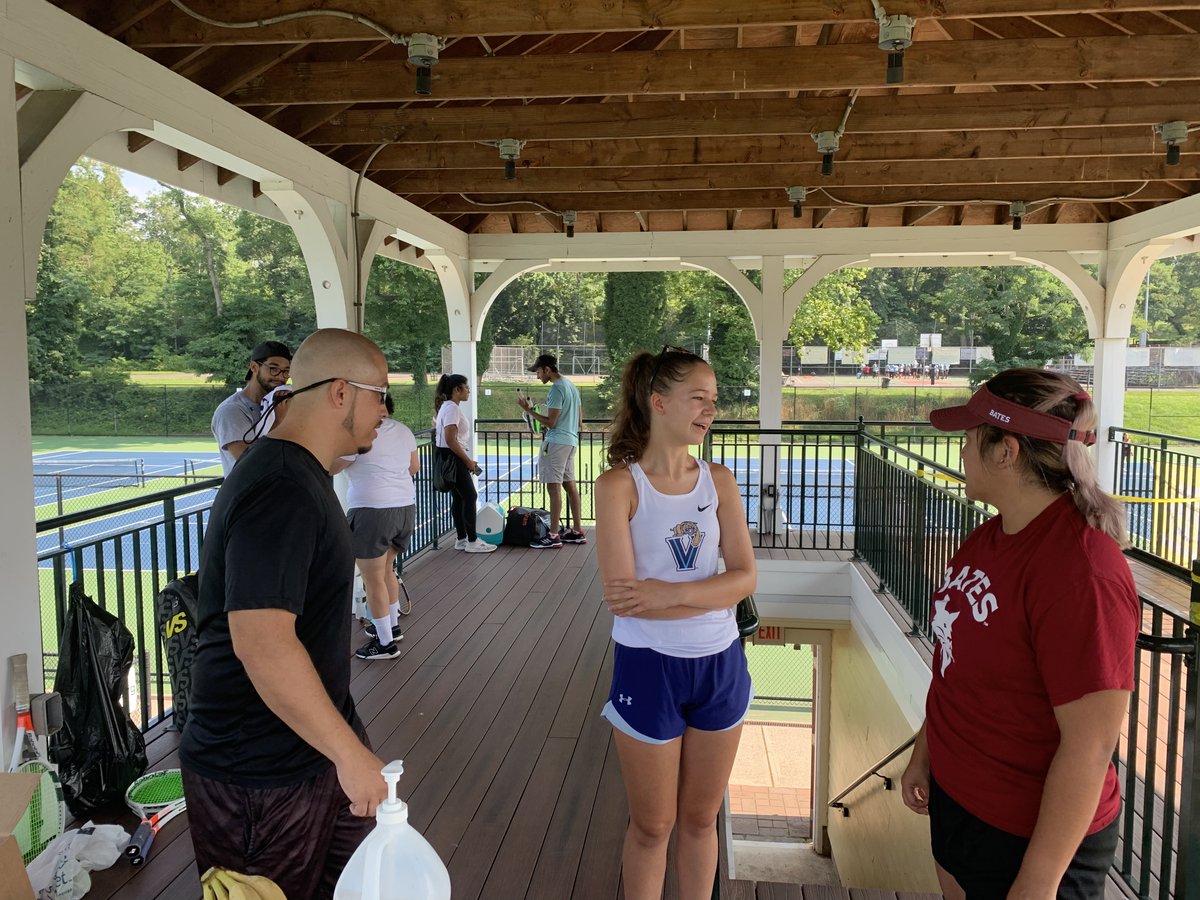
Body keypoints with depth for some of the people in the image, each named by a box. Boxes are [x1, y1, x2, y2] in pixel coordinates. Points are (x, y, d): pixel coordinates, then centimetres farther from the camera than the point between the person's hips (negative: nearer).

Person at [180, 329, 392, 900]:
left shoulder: (296, 473, 8)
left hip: (313, 740, 9)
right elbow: (261, 641, -33)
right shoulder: (281, 491, -25)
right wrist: (350, 752, -26)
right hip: (262, 774, -9)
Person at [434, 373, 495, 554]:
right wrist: (468, 461, -15)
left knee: (458, 498, 13)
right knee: (470, 497, -4)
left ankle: (462, 539, 18)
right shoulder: (452, 408, -17)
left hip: (451, 458, 10)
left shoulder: (448, 407, 14)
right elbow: (450, 440, -24)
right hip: (452, 458, -10)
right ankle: (472, 541, 1)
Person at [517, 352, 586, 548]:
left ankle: (554, 536, -6)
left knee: (554, 487, -7)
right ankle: (577, 531, 16)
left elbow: (551, 422, -17)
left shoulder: (556, 389, -14)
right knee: (570, 485, 12)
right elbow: (580, 421, 18)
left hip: (557, 442, -10)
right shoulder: (571, 385, 16)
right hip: (571, 440, 10)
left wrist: (529, 410, -11)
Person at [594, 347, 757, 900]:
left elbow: (744, 576, -8)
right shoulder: (619, 485, -13)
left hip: (719, 665, 4)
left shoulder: (719, 480, 0)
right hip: (649, 667, -3)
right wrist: (710, 594, -17)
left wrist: (673, 593, -23)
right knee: (652, 827, 14)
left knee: (700, 819, 20)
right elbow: (623, 598, -20)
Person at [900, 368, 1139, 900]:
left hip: (1029, 839, -8)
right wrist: (924, 753, 15)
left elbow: (1090, 748, -25)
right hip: (954, 797, 8)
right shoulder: (989, 537, 0)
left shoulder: (1081, 572, -28)